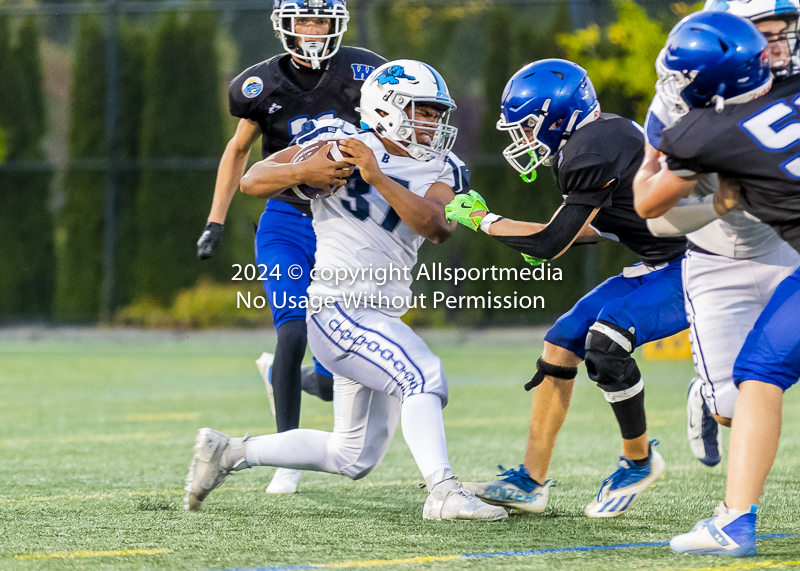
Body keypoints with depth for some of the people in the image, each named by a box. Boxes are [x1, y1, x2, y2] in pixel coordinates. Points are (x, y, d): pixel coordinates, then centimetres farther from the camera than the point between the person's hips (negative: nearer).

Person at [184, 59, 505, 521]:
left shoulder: (438, 171, 8)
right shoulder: (338, 143, -4)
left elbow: (439, 227, -14)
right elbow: (252, 182, -3)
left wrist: (377, 178, -23)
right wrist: (302, 172, -23)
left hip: (381, 320, 7)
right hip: (338, 308, -7)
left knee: (355, 459, 14)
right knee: (422, 375, -28)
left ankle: (227, 452, 27)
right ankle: (443, 493, -32)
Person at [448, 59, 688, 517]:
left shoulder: (593, 153, -23)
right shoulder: (596, 136, 7)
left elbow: (552, 244, -19)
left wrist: (483, 220, -8)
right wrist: (550, 239, 7)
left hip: (694, 269, -10)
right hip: (662, 266, 10)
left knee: (605, 340, -27)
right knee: (562, 341, 4)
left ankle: (640, 461, -4)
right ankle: (531, 483, 9)